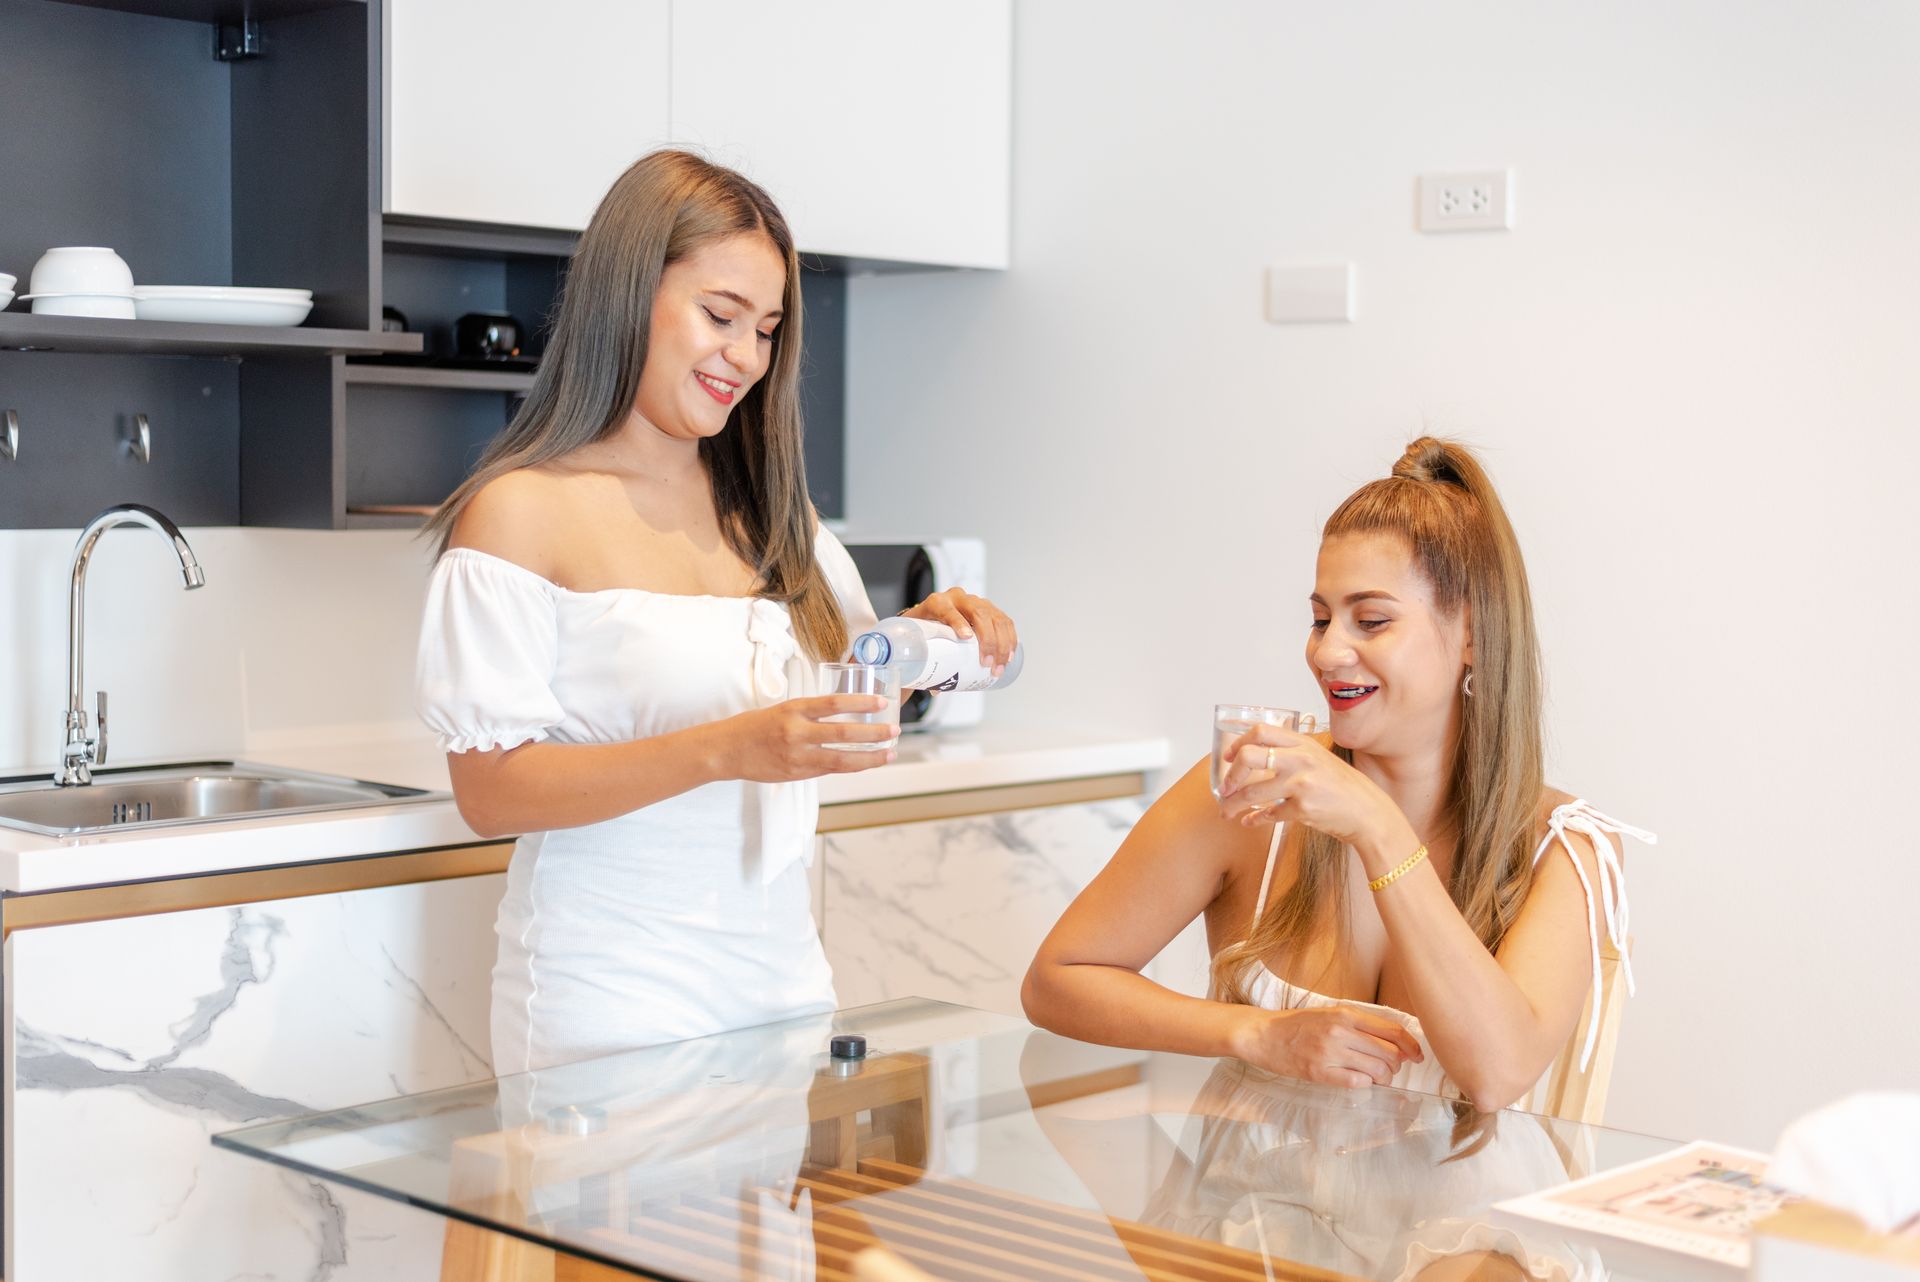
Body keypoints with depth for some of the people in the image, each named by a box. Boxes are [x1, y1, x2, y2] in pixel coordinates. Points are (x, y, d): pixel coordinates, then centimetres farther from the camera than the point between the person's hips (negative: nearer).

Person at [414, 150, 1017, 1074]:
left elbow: (841, 685, 22)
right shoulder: (521, 513, -9)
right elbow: (488, 791, -14)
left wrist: (923, 634, 0)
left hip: (780, 983, 6)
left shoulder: (766, 510, 12)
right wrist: (725, 750, -24)